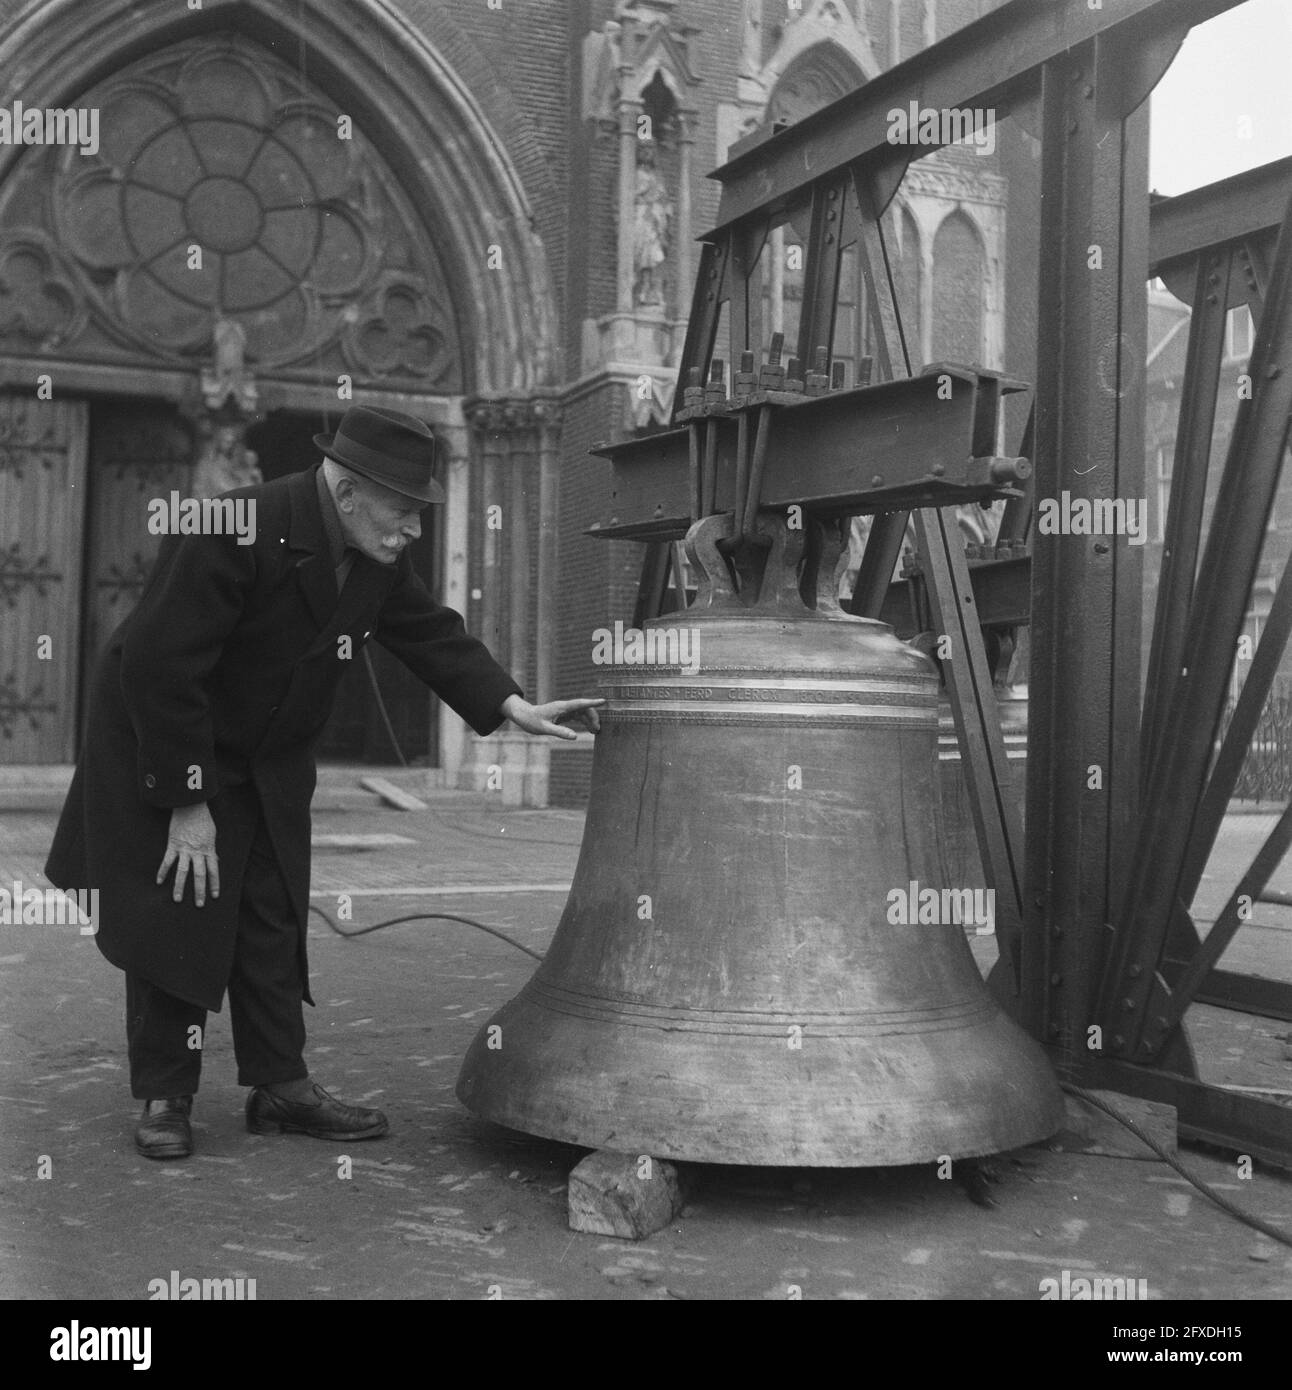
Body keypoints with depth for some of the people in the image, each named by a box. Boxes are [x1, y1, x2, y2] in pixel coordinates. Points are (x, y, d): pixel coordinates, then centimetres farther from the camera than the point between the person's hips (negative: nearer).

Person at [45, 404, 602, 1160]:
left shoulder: (378, 558, -8)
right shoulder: (234, 532, -31)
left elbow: (433, 631, 5)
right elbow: (158, 669, -29)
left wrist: (514, 706, -8)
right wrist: (188, 803, -26)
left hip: (270, 765, 7)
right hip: (159, 751, -7)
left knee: (274, 921, 9)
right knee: (174, 922, -1)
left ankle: (282, 1086, 19)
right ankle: (164, 1099, 14)